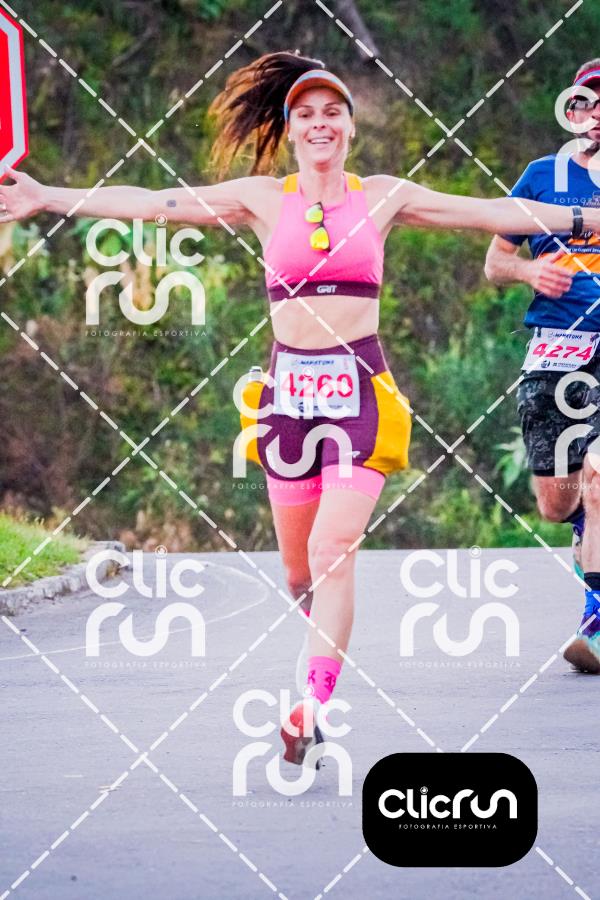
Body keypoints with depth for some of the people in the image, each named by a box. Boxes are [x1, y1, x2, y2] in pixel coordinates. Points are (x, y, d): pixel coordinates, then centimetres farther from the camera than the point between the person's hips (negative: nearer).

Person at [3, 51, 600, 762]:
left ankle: (311, 712, -21)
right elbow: (152, 204, 1)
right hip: (288, 390, 2)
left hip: (359, 389, -2)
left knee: (332, 553, -17)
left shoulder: (382, 198, 6)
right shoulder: (262, 199, 6)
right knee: (298, 572, 6)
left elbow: (488, 213, 8)